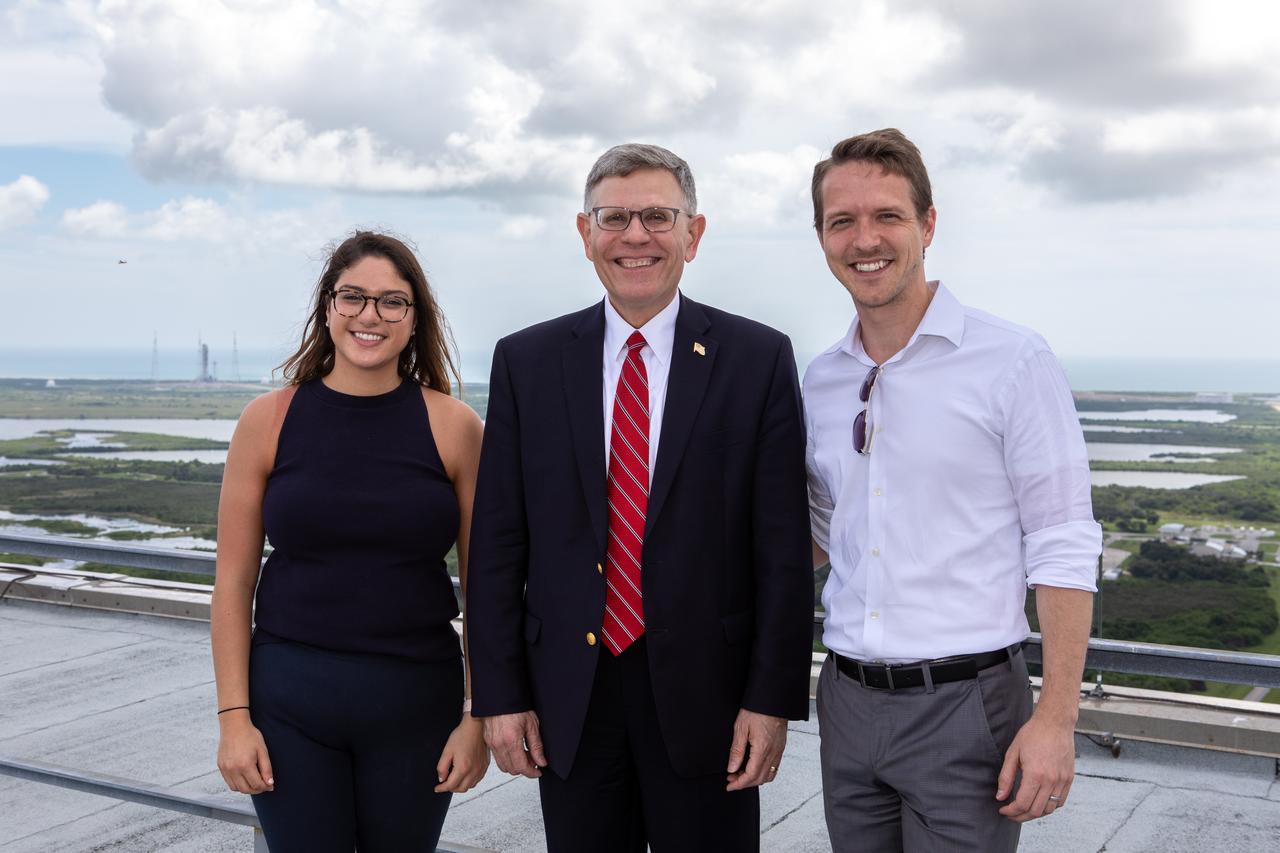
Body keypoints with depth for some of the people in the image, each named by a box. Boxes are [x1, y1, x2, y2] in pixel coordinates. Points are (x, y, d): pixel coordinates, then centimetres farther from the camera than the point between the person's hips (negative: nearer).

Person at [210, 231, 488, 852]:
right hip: (288, 700, 0)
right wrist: (234, 717, -3)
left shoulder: (452, 426, -4)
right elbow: (233, 581, 1)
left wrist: (480, 717, -4)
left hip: (416, 702, 0)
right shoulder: (268, 421, -2)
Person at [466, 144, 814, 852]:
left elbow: (783, 547, -4)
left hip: (705, 692, -1)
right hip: (568, 697, 2)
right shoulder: (526, 362, 2)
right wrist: (499, 693, 0)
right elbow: (496, 544, 2)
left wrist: (773, 699, -6)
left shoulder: (758, 359, -3)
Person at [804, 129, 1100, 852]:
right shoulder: (821, 381, 7)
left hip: (964, 705, -5)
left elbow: (1063, 548, -10)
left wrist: (1056, 719, -14)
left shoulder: (1014, 362, -9)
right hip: (849, 702, 5)